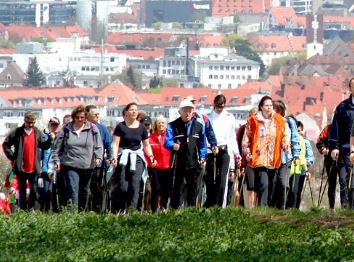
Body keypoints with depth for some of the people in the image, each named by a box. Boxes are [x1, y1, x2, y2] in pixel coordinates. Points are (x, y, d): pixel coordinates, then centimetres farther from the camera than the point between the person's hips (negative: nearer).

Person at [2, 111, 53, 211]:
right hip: (21, 168, -2)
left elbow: (44, 146, 10)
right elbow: (5, 145, 1)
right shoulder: (17, 133, -4)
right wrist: (12, 157, -6)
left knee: (34, 191, 6)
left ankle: (31, 209, 19)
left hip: (34, 168, 2)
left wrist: (50, 139, -10)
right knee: (22, 191, 6)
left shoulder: (38, 133, 5)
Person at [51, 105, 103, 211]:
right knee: (72, 190, -16)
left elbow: (98, 146, 6)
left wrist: (98, 157, -8)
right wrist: (56, 160, 0)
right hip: (70, 166, -2)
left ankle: (82, 211, 28)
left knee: (84, 192, 14)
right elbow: (57, 147, 8)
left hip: (87, 166, 2)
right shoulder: (66, 129, 4)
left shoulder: (92, 129, 4)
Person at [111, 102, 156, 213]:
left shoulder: (141, 127, 11)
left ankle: (132, 209, -13)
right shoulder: (121, 126, 2)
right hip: (123, 158, -2)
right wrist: (115, 157, -18)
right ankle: (119, 211, 5)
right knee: (123, 187, -9)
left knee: (135, 185, -12)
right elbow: (115, 144, -4)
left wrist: (151, 156, 3)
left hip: (137, 158, 2)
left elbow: (146, 145, 18)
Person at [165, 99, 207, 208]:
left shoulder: (199, 126, 12)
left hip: (194, 163, 3)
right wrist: (173, 145, -31)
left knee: (192, 188, 5)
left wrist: (202, 158, 3)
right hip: (178, 163, -3)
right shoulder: (173, 126, 2)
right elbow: (167, 141, -9)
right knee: (176, 188, -1)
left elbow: (202, 144, 14)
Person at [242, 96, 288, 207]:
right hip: (259, 159, -4)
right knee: (263, 184, -17)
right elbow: (247, 138, 3)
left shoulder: (279, 121, 10)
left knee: (271, 186, 7)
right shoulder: (253, 121, 1)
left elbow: (284, 136, 16)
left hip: (273, 160, 4)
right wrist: (247, 153, -6)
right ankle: (262, 207, -19)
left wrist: (285, 144, -4)